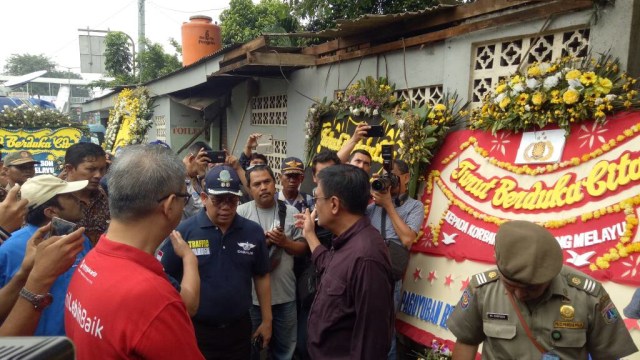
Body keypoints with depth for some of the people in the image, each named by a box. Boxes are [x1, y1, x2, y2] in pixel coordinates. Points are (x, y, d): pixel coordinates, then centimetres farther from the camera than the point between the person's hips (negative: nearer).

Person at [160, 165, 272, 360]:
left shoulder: (253, 231, -3)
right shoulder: (183, 231, -13)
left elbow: (261, 277, 6)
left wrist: (267, 320, 8)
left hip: (239, 329, 3)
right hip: (195, 330, -2)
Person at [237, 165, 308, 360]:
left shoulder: (290, 212, 0)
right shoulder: (241, 212, -7)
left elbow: (303, 247, 3)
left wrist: (285, 242, -15)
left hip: (284, 294, 2)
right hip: (252, 295, -2)